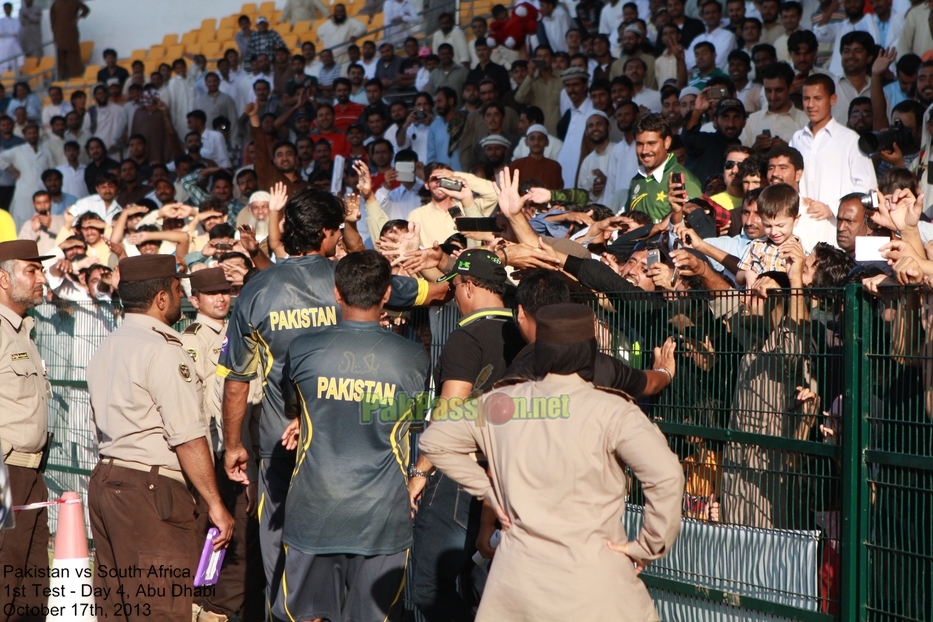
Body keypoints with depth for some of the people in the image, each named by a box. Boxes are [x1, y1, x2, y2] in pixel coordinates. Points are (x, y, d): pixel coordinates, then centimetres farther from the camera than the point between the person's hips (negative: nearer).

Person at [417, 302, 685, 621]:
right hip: (592, 580, -4)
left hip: (517, 573, 4)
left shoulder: (501, 403, 2)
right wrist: (648, 546, -8)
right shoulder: (610, 412, -12)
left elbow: (433, 441, 13)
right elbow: (667, 475, -21)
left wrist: (486, 489, 11)